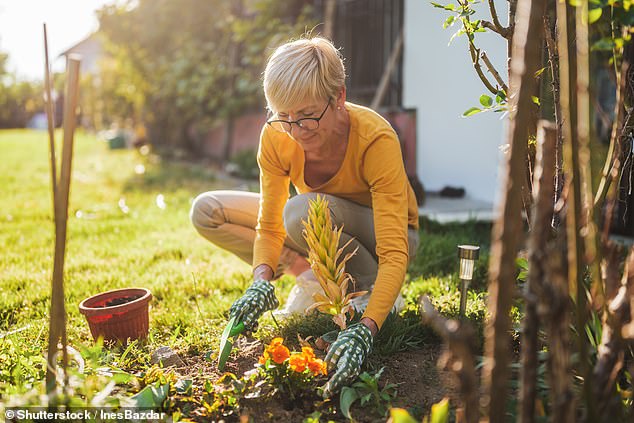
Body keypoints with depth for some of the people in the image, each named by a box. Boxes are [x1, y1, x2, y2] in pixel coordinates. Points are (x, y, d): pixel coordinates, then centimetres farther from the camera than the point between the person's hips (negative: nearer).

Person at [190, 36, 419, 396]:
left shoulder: (376, 139, -33)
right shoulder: (276, 137, -21)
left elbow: (395, 254, -37)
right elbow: (269, 227, -15)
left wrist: (365, 329, -50)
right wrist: (262, 280, -36)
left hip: (381, 235, -5)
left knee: (303, 211, -38)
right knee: (207, 211, -7)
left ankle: (371, 289, -15)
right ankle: (310, 273, -9)